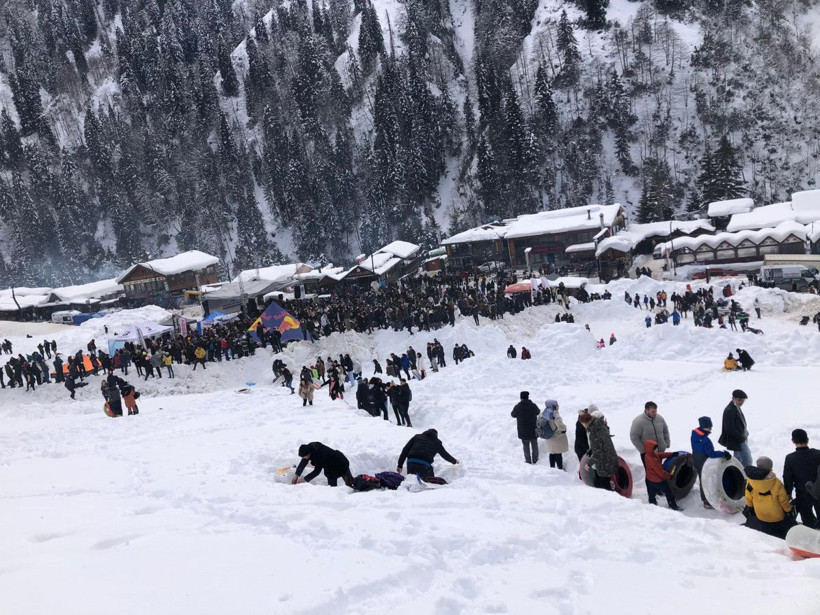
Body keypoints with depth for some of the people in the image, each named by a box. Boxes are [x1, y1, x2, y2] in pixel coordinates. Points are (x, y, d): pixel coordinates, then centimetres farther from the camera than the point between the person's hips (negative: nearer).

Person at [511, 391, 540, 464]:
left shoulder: (518, 407, -15)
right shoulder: (533, 406, -14)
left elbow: (513, 415, 3)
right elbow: (538, 412, 7)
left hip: (523, 430, 0)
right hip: (533, 429, 1)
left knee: (526, 445, 12)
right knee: (534, 444, 17)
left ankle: (528, 460, 15)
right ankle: (535, 459, 25)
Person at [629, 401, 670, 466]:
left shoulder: (660, 418, -2)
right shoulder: (638, 421, -19)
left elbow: (665, 431, 14)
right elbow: (634, 437, -16)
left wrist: (667, 444, 9)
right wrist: (642, 450, -16)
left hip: (660, 451, 5)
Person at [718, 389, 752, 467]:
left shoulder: (736, 408, 6)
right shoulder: (729, 411, -24)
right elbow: (730, 429, -25)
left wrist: (745, 434, 9)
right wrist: (742, 437, -19)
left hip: (741, 438, 10)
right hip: (738, 441, -10)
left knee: (738, 458, 21)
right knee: (747, 461, -6)